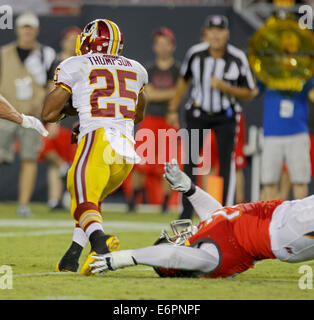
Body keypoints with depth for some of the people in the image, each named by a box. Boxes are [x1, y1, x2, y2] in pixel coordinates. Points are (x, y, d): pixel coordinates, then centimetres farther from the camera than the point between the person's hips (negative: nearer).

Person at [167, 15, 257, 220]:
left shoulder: (238, 59, -16)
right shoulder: (195, 54, -10)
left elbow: (249, 93, -8)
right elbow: (184, 81, 8)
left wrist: (225, 88, -24)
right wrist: (173, 109, 12)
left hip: (225, 116, -2)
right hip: (198, 113, 2)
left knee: (226, 162, -9)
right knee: (190, 162, 1)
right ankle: (186, 214, 9)